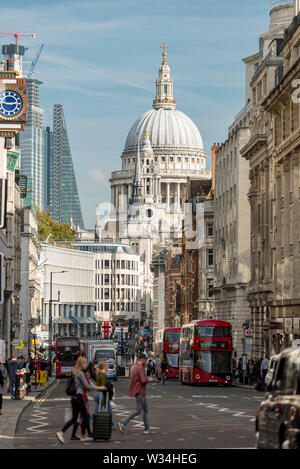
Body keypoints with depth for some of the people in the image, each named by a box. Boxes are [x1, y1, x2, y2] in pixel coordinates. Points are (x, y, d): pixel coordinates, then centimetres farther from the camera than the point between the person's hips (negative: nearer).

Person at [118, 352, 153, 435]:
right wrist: (149, 380, -5)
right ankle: (123, 423, -11)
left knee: (145, 410, 11)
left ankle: (147, 428, 11)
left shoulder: (134, 367, 12)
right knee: (138, 411, -8)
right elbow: (144, 380, -25)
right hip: (140, 392, -10)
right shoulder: (140, 368, -17)